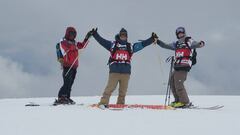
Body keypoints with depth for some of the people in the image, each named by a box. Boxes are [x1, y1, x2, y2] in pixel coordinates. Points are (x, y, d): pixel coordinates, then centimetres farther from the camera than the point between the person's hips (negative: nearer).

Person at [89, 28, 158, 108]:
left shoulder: (130, 46, 17)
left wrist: (152, 39, 12)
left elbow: (142, 44, 16)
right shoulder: (112, 44, 11)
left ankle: (120, 104, 13)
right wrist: (95, 34, 1)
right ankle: (103, 103, -10)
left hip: (126, 72, 3)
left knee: (123, 90, 5)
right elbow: (101, 41, 10)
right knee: (110, 88, -10)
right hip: (114, 71, -3)